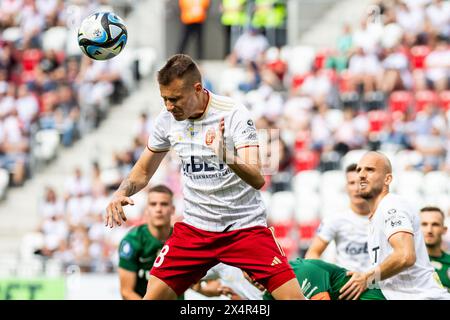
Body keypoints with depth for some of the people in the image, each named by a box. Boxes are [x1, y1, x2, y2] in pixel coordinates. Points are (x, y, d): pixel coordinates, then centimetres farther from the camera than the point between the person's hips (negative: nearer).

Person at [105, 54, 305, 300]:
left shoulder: (234, 114, -16)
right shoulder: (167, 119, -2)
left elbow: (257, 179, -25)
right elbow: (143, 171, 13)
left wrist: (228, 158, -45)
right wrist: (121, 193, -8)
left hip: (246, 226, -4)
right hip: (195, 226, 4)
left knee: (293, 296, -17)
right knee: (153, 296, -8)